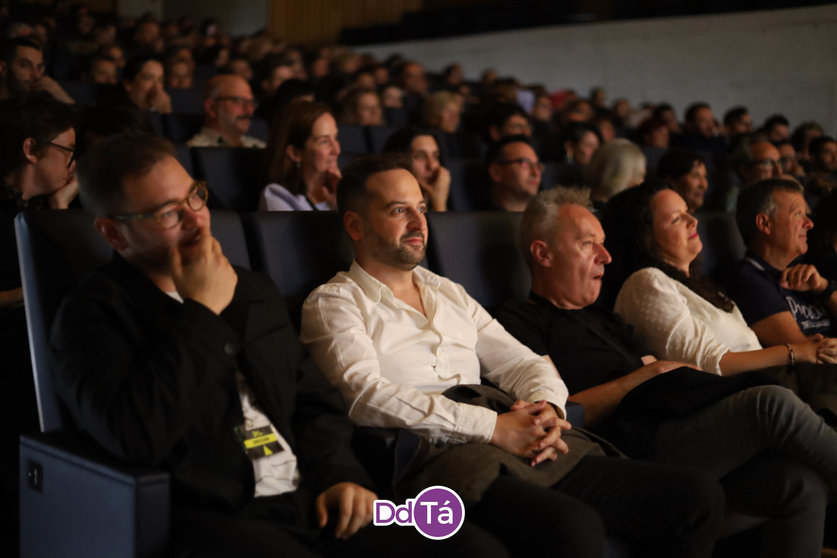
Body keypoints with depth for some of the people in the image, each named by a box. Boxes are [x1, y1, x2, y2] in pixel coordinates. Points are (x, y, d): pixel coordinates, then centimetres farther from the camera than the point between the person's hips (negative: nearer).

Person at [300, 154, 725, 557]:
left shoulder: (449, 293, 27)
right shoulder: (333, 303, 6)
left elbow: (519, 362, 21)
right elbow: (367, 396, -11)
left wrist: (546, 407, -4)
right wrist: (493, 426, -16)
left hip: (532, 450, 7)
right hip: (439, 457, -6)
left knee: (696, 496, -7)